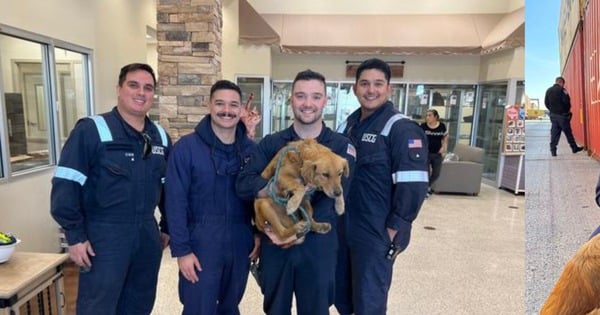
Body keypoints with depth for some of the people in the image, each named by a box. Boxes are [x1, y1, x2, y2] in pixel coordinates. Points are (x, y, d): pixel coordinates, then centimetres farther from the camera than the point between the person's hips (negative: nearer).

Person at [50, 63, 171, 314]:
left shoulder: (160, 137, 6)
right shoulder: (91, 130, -11)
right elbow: (65, 186, -13)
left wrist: (167, 227, 13)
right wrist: (75, 236, -14)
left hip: (147, 233, 6)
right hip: (103, 235, -5)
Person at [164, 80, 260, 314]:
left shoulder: (251, 149, 0)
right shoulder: (186, 147, -11)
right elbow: (176, 203, -12)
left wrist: (260, 234, 3)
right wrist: (181, 250, -12)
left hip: (240, 245, 4)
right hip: (200, 246, -3)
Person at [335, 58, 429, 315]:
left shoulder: (401, 129, -13)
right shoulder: (349, 125, 10)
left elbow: (413, 185, -20)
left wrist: (394, 230, -17)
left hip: (376, 235, -7)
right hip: (342, 230, 7)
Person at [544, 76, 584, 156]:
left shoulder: (548, 90, 7)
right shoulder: (562, 90, -10)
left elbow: (546, 103, 10)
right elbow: (566, 101, -14)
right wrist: (568, 110, 3)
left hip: (553, 114, 5)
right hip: (562, 114, -5)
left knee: (554, 133, 5)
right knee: (568, 132, 5)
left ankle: (553, 150, 0)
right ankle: (574, 148, 17)